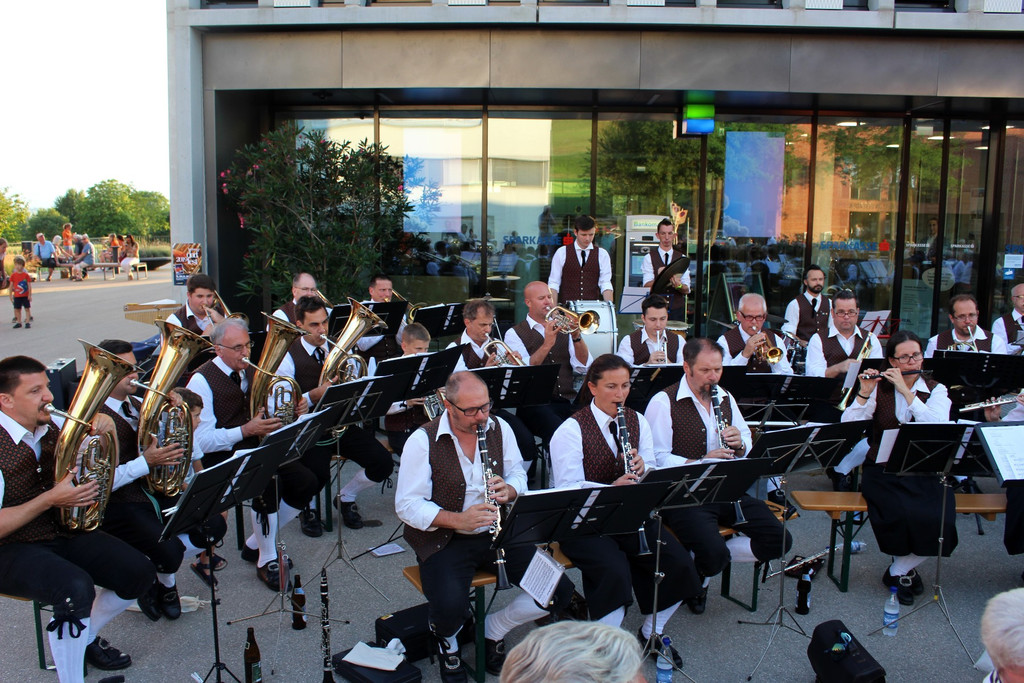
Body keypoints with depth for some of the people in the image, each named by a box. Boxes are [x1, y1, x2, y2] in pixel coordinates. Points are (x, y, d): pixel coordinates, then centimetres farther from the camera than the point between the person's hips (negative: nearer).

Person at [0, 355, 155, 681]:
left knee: (139, 573, -5)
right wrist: (50, 499, -27)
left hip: (63, 532, 7)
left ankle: (85, 637, 20)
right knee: (76, 588, -34)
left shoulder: (50, 428, 2)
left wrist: (106, 433, -3)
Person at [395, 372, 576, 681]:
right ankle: (446, 640, 8)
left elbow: (518, 475, 11)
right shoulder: (423, 441, -13)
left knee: (560, 591, -11)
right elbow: (406, 505, -14)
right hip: (443, 538, -4)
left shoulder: (499, 427, 1)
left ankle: (494, 630, 16)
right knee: (451, 607, -33)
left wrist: (508, 490, -14)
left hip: (496, 532, 4)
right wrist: (458, 520, -28)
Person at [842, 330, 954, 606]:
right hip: (883, 471, -1)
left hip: (925, 472, 1)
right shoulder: (879, 388, 5)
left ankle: (897, 571, 4)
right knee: (903, 517, -29)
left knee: (937, 521, -26)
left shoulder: (936, 391, 7)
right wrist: (864, 394, -18)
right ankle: (906, 569, 6)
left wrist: (906, 391, -17)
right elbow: (848, 427, -6)